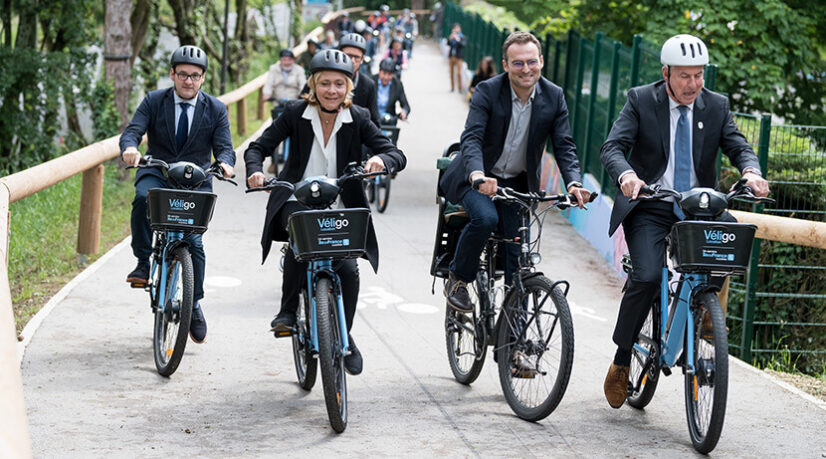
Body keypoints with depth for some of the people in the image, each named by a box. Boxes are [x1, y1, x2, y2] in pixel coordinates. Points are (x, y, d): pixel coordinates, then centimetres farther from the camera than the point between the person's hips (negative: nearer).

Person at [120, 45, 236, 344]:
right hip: (156, 173, 0)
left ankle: (194, 306, 4)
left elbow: (224, 147, -3)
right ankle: (143, 263, -19)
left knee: (193, 240, -15)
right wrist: (130, 147, -36)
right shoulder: (154, 101, 1)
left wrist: (224, 163, -29)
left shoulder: (215, 109, 3)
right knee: (144, 197, -36)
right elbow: (133, 130, -11)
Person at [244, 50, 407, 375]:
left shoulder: (358, 119, -4)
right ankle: (288, 310, -12)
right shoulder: (296, 113, -5)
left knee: (348, 269, -15)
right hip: (298, 200, -1)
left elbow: (397, 156, -11)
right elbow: (259, 146, -2)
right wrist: (254, 171, -25)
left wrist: (381, 159, -35)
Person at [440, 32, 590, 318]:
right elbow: (471, 138, -27)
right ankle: (458, 279, -7)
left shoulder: (554, 96, -6)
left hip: (518, 184, 3)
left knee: (519, 256, -4)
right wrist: (478, 176, -47)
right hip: (478, 179, -3)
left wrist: (574, 183, -28)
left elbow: (564, 146, -8)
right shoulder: (487, 91, -16)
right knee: (485, 218, -32)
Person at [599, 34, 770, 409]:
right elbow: (612, 148, -14)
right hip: (649, 207, -3)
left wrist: (751, 171, -28)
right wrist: (627, 175, -36)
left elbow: (738, 147, -4)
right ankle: (621, 359, -3)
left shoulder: (716, 106, 5)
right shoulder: (640, 101, -4)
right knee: (647, 277, -22)